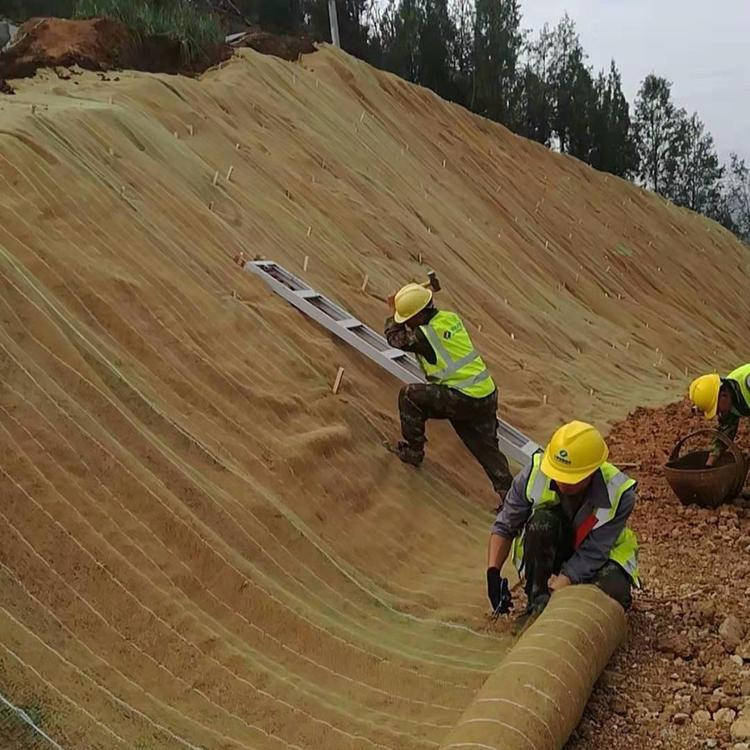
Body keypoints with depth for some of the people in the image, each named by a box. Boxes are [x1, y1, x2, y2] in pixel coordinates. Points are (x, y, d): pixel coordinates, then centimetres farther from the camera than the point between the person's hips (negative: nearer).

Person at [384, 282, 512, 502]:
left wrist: (393, 315, 22)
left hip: (462, 400, -8)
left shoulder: (424, 335, -13)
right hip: (488, 396, 8)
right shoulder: (451, 318, 8)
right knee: (487, 449, 15)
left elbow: (394, 337, 6)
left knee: (409, 395, 5)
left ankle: (412, 450, 15)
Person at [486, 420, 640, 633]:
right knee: (541, 520, -32)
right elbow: (504, 527, -13)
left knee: (614, 589, -34)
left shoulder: (619, 494, -29)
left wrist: (558, 588, -38)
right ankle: (537, 603, -20)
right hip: (549, 554, 1)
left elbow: (592, 553, -27)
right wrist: (493, 572, -26)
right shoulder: (535, 473, -24)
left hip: (597, 558, -1)